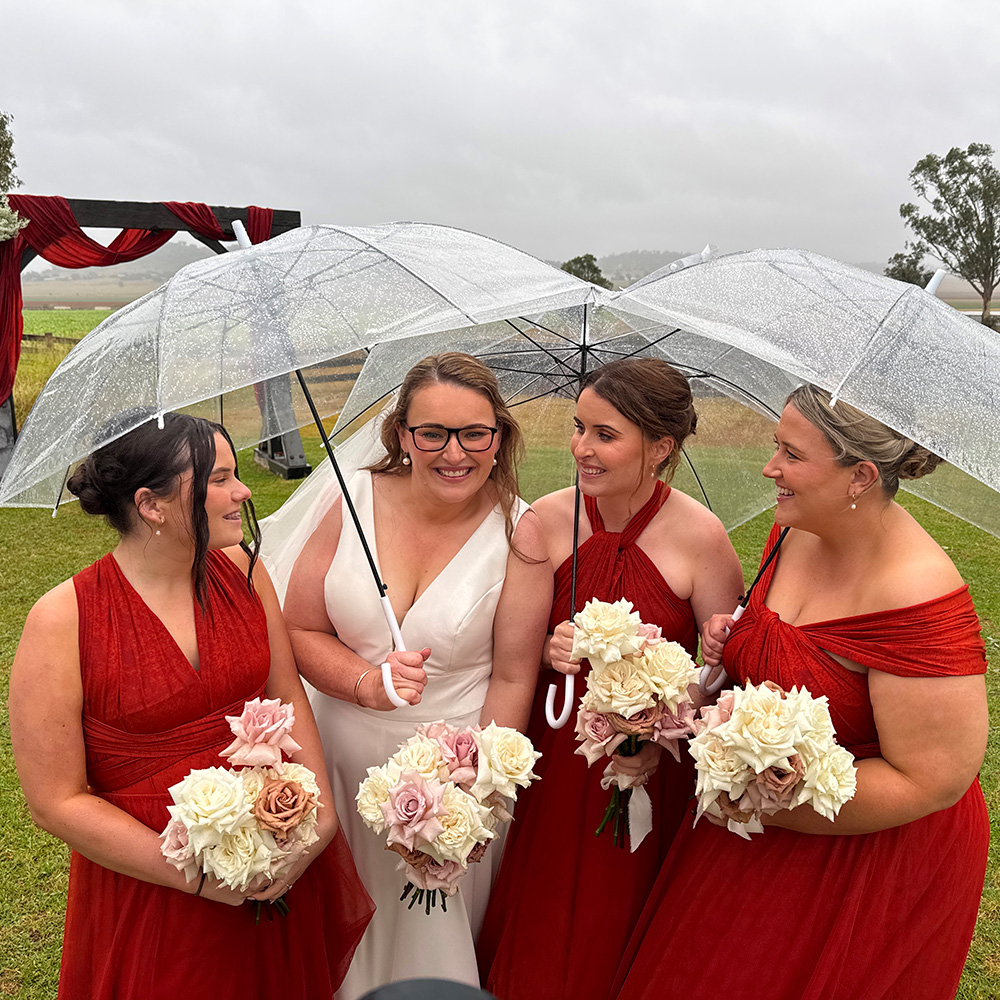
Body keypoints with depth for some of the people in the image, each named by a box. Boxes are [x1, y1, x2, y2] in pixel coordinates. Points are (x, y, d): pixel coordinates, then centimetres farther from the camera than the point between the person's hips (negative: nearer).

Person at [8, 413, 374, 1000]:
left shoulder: (241, 568, -6)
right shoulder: (62, 621, -19)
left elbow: (287, 693, 1)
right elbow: (58, 801, -15)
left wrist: (321, 810, -11)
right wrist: (200, 877, -17)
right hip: (147, 890, -4)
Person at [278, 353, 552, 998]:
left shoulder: (517, 532, -15)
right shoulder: (358, 499, -9)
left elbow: (512, 678, -11)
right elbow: (300, 631, -4)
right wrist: (367, 684, -20)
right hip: (345, 758, 3)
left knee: (436, 936, 18)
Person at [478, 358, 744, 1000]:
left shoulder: (700, 537, -16)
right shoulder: (548, 519, -8)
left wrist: (663, 738, -21)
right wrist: (548, 652, -17)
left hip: (651, 775, -2)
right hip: (554, 759, 3)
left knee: (623, 932, 17)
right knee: (539, 933, 18)